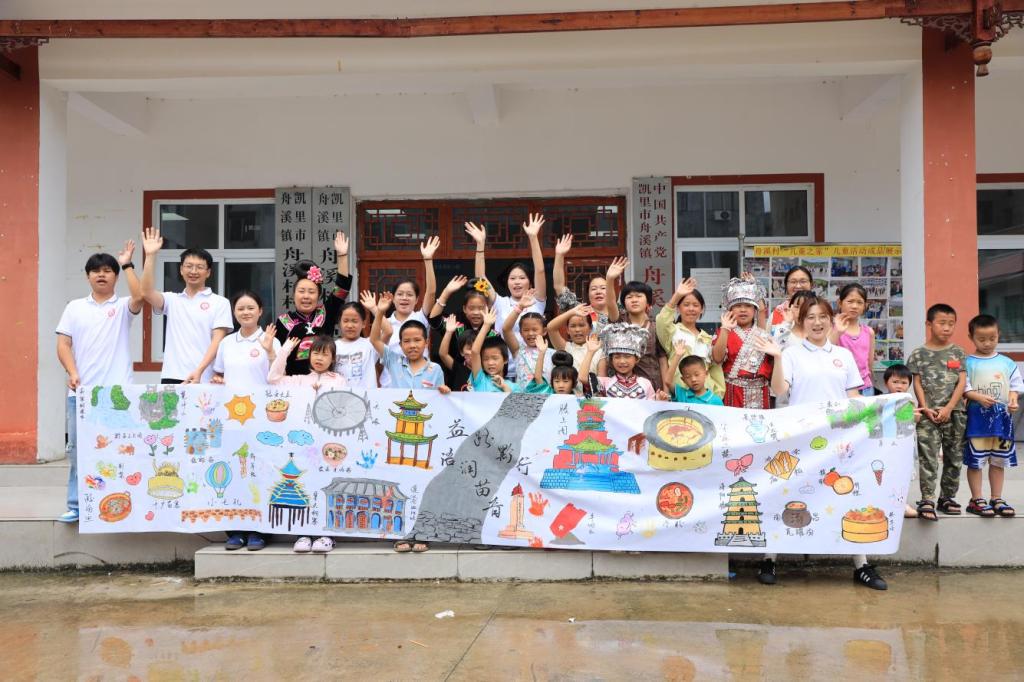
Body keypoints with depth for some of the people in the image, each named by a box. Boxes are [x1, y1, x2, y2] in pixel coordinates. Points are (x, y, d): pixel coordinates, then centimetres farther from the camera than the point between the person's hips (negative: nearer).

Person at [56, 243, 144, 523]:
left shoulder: (123, 306, 5)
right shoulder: (75, 308, 12)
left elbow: (140, 296, -19)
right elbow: (63, 345, 7)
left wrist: (127, 264, -14)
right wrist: (72, 373, -8)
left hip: (117, 391, -2)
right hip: (80, 391, 3)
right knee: (77, 448, 7)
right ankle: (76, 505, 16)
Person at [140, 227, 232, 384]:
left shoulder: (220, 303, 4)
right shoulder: (171, 300, 14)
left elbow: (218, 340, -4)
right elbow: (147, 293, -5)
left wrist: (199, 371, -16)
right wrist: (150, 256, -10)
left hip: (203, 380, -3)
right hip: (171, 377, 3)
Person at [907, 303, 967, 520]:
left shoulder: (958, 353, 7)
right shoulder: (919, 354, 2)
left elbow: (962, 383, 1)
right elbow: (917, 384, 1)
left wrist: (948, 408, -10)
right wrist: (926, 408, -10)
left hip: (954, 412, 3)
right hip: (928, 414, -3)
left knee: (954, 457, 9)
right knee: (927, 457, -7)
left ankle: (947, 497, 22)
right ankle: (926, 500, -8)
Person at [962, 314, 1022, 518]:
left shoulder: (1007, 363, 8)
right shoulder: (967, 363, -4)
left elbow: (1014, 386, 9)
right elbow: (963, 388, -9)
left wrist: (1013, 400, -8)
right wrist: (980, 397, -23)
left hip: (1002, 416, 4)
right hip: (977, 416, -4)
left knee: (999, 460, 11)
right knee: (975, 460, 0)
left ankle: (997, 499, 21)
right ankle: (977, 500, 9)